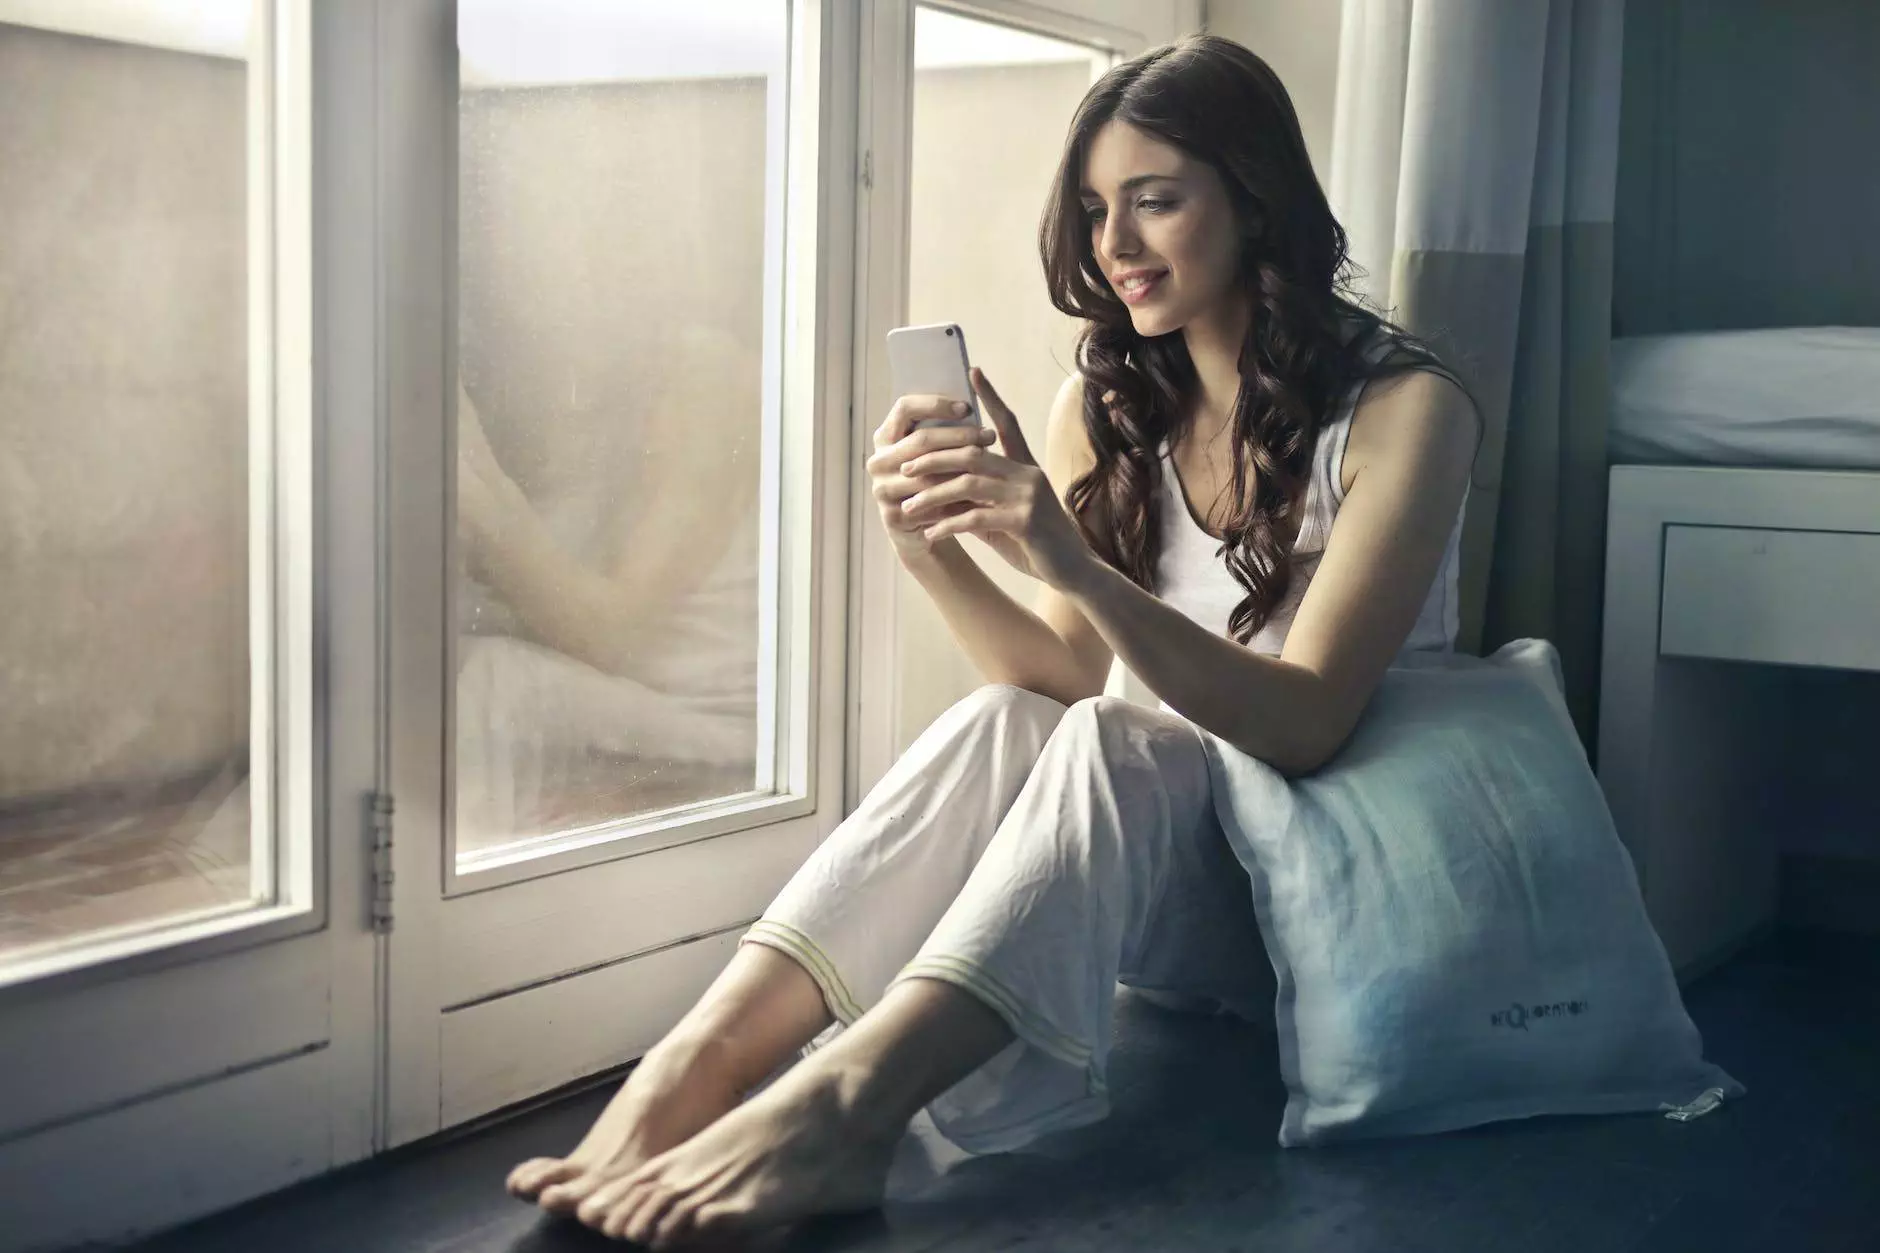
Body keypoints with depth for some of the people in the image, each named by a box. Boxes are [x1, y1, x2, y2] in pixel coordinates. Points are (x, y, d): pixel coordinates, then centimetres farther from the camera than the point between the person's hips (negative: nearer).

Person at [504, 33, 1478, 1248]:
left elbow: (1303, 723, -22)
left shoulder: (1403, 407, -13)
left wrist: (1069, 559, -35)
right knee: (998, 725, -27)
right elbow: (1066, 682, -3)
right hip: (1156, 845, 4)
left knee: (1109, 747, -33)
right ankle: (694, 1068, -40)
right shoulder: (1108, 403, 3)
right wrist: (936, 553, -22)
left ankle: (841, 1099, -49)